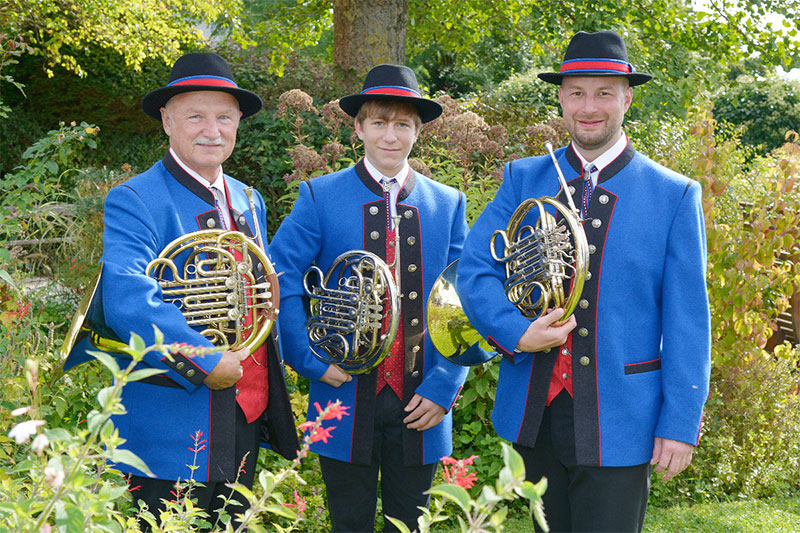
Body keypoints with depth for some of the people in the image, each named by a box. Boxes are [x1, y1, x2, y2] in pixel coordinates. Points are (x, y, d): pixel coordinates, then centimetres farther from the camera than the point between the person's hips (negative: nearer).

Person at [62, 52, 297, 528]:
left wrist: (271, 399, 13)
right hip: (171, 434, -7)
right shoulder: (133, 201, -11)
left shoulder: (249, 202, 13)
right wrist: (206, 363, -30)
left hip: (247, 424, 7)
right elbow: (127, 298, -27)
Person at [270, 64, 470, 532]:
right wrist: (314, 361, -12)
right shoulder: (319, 198, -1)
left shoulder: (449, 205, 5)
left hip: (421, 407, 2)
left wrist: (443, 388, -5)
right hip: (347, 402, -2)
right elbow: (281, 283, -5)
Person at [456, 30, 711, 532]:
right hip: (533, 411, 3)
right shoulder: (524, 179, 6)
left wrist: (681, 423, -9)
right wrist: (517, 333, -17)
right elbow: (474, 269, 1)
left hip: (619, 420, -3)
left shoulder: (675, 195, -2)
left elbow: (687, 321, -4)